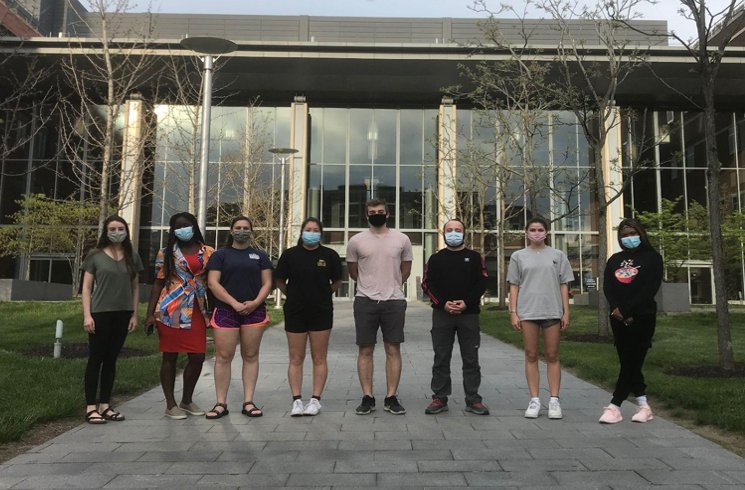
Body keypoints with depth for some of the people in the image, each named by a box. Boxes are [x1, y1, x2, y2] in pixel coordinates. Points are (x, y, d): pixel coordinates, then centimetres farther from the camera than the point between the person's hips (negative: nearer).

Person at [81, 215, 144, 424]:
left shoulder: (132, 256, 7)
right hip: (100, 313, -3)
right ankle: (91, 407, 7)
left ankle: (105, 405, 16)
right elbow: (86, 287, -2)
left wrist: (134, 314, 5)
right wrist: (87, 315, -10)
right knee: (96, 359, 1)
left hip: (122, 314, 3)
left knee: (111, 359, 9)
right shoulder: (95, 255, -1)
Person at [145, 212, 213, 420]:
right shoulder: (166, 253, 5)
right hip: (171, 311, -2)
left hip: (197, 311, 2)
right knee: (170, 356, 4)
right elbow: (158, 283, 5)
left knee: (197, 358, 3)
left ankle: (187, 400, 23)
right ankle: (170, 405, 15)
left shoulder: (208, 253, 8)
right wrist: (150, 313, -2)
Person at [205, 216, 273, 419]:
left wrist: (255, 303, -11)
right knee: (223, 357, -3)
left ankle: (248, 402, 10)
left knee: (251, 356, 3)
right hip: (226, 311, -1)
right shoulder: (220, 255, 8)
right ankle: (221, 403, 5)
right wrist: (234, 303, -13)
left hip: (254, 311, 2)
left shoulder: (260, 256, 13)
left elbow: (267, 283, 7)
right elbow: (213, 283, -2)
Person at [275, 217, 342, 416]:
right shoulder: (290, 254, 1)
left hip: (321, 312, 0)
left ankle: (315, 400, 13)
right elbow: (280, 282, 8)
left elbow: (337, 282, 10)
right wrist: (295, 295, 7)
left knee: (319, 359, 5)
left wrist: (322, 295, 6)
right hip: (295, 312, 0)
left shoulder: (329, 255, 0)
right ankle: (297, 400, 12)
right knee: (296, 359, 4)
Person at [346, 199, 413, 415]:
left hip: (394, 301, 0)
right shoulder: (356, 241, 2)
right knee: (365, 350, 3)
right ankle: (367, 398, 12)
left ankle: (391, 398, 12)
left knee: (393, 350, 3)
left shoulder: (402, 239, 3)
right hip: (365, 301, 0)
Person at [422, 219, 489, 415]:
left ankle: (473, 399, 13)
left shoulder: (475, 257, 9)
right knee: (441, 359, 5)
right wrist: (443, 303, -11)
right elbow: (427, 284, 3)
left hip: (469, 314, 0)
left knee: (471, 359, 4)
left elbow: (482, 283, 2)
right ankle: (440, 398, 13)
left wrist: (467, 303, -11)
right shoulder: (436, 259, 10)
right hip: (442, 314, 1)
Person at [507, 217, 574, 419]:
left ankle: (554, 400, 10)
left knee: (552, 356, 4)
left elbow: (564, 285, 7)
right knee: (531, 356, 4)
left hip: (552, 311, 0)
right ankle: (534, 400, 10)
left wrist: (566, 312, 0)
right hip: (527, 312, 0)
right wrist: (513, 312, -2)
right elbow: (514, 286, 5)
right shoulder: (518, 256, 7)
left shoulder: (558, 255, 9)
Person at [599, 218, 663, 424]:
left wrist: (626, 311, -15)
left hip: (642, 317, -5)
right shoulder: (614, 260, 14)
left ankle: (614, 406, -3)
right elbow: (607, 287, 5)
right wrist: (617, 310, -13)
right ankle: (643, 406, 16)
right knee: (628, 362, 6)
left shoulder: (652, 257, 1)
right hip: (618, 319, 5)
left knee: (632, 362, -5)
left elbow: (650, 288, -10)